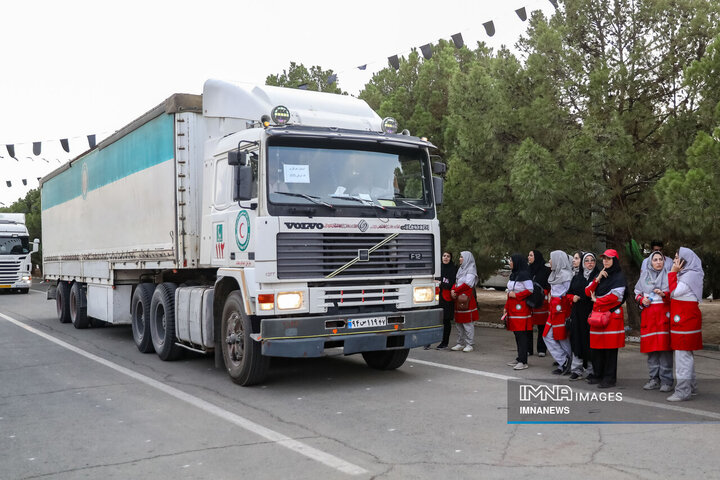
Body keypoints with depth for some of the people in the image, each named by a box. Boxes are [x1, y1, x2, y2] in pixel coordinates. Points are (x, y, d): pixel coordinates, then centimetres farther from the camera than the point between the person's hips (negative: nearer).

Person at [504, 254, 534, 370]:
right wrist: (506, 307, 21)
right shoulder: (513, 274, 15)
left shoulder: (524, 274, -12)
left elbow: (530, 290, -16)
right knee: (516, 334, 12)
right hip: (513, 310, 9)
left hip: (521, 309, -9)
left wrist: (516, 295, -14)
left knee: (521, 335, -7)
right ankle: (519, 359, 19)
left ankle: (523, 361, -5)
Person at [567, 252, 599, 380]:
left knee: (591, 341, -3)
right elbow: (569, 293, 21)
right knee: (577, 339, 1)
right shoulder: (576, 277, 16)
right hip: (578, 314, 4)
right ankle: (577, 369, 7)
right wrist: (573, 297, -1)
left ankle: (591, 369, 7)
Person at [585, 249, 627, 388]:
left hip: (612, 315, -6)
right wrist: (597, 279, -5)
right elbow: (588, 292, 9)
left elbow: (615, 296, -14)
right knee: (596, 347, 6)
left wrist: (596, 300, -3)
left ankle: (610, 378, 3)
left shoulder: (619, 277, -2)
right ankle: (598, 375, 18)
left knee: (610, 348, -4)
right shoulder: (600, 275, 19)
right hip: (597, 315, 6)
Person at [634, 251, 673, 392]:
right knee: (651, 347, 4)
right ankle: (654, 379, 12)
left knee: (664, 346, -8)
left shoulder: (668, 275, 4)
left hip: (664, 314, -3)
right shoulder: (644, 276, 14)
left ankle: (666, 380, -3)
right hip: (648, 315, 3)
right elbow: (637, 293, 21)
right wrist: (642, 300, 1)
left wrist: (664, 294, -18)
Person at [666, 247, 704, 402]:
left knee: (683, 353, -8)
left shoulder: (691, 275, -15)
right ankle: (691, 386, 25)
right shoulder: (685, 274, 16)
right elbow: (675, 293, 16)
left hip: (685, 319, -10)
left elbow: (674, 292, -17)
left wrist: (673, 272, -12)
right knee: (686, 354, 16)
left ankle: (683, 390, -5)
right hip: (684, 318, 10)